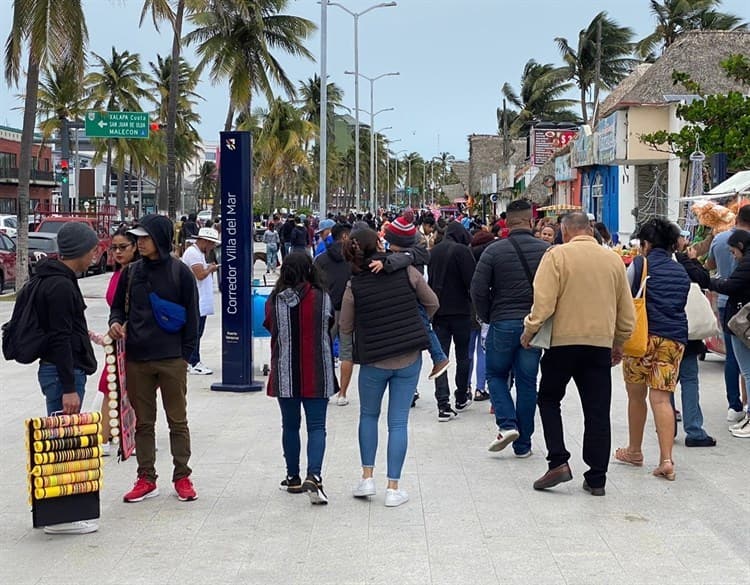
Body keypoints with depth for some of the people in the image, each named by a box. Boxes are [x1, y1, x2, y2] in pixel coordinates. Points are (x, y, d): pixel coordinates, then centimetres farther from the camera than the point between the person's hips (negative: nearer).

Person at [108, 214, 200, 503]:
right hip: (136, 360, 3)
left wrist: (186, 354, -5)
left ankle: (182, 477, 14)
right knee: (143, 422, 9)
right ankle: (146, 479, 16)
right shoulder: (132, 272, 7)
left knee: (178, 420, 5)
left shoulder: (180, 272, -3)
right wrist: (116, 322, -6)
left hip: (171, 360, -3)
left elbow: (191, 316, -1)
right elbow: (119, 306, 17)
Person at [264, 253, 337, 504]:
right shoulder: (322, 298, -7)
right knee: (316, 426, 2)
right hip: (317, 374, -1)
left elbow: (270, 327, 7)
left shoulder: (273, 301, -6)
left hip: (285, 375, 1)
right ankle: (313, 476, -15)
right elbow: (331, 325, 6)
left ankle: (293, 477, 22)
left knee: (290, 425, 14)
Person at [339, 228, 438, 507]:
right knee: (398, 421, 5)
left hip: (373, 361, -1)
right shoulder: (407, 271, -7)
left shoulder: (354, 286, -8)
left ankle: (367, 477, 15)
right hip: (410, 358, 1)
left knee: (368, 415, 21)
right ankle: (393, 488, 6)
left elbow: (345, 329, 1)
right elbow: (432, 303, 5)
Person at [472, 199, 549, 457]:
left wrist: (488, 317, 7)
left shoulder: (494, 251, -7)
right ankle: (523, 444, 13)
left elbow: (478, 290, -8)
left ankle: (507, 424, -4)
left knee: (496, 375, 16)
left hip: (503, 323, -2)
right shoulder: (547, 251, -2)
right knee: (527, 382, 9)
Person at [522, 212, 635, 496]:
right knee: (598, 411, 6)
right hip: (601, 343, 3)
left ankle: (558, 462, 2)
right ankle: (596, 479, 9)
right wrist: (619, 342, 25)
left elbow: (543, 300, -13)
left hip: (564, 340, -3)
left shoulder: (557, 254, -6)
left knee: (549, 399, 15)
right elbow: (626, 310, 12)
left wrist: (530, 330, 1)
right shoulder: (614, 259, 7)